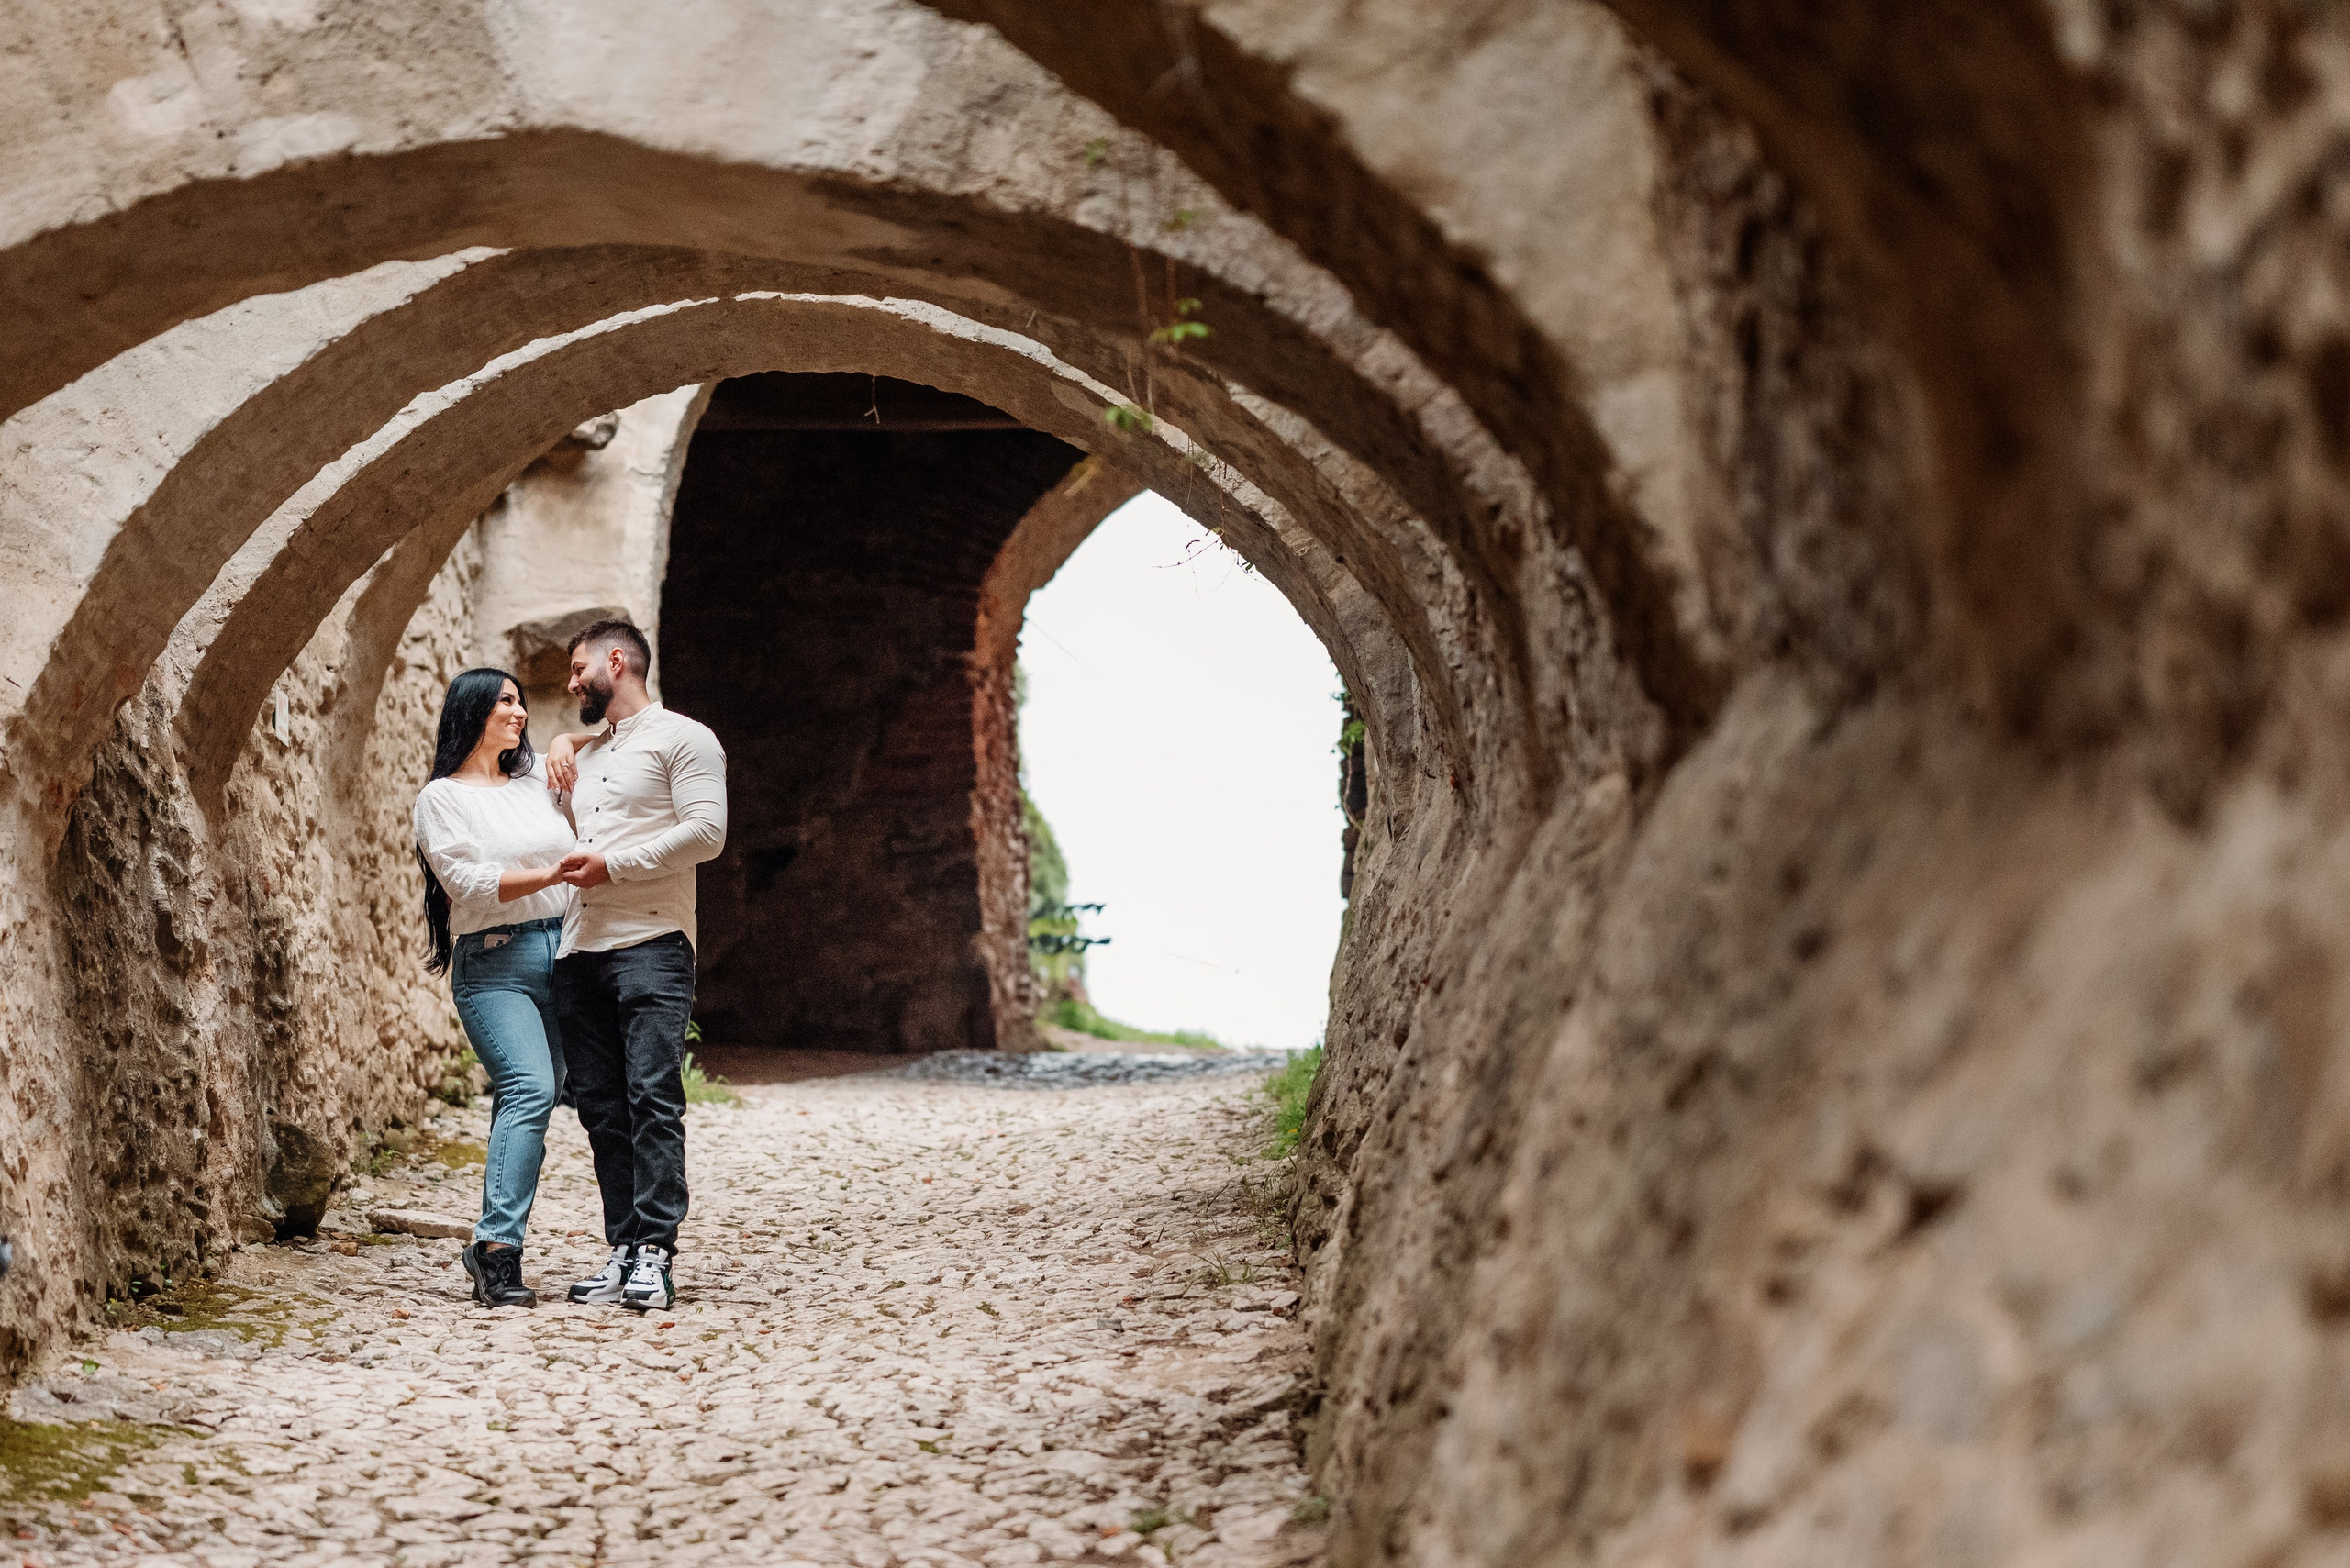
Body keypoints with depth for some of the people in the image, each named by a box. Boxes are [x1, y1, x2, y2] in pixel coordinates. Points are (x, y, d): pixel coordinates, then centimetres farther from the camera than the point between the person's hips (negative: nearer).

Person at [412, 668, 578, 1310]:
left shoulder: (538, 781, 18)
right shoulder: (442, 797, 2)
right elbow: (468, 881, -11)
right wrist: (552, 874, -20)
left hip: (560, 954, 6)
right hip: (494, 963, -6)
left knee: (529, 1099, 3)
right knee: (530, 1088, -23)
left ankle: (493, 1254, 8)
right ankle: (497, 1246, -25)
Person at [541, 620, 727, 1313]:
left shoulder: (681, 738, 2)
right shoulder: (584, 754, 25)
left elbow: (707, 831, -10)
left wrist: (614, 865, -11)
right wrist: (561, 742, 24)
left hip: (651, 944, -7)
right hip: (578, 950, 7)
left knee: (652, 1096, -13)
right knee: (600, 1105, 2)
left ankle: (656, 1252, -16)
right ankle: (623, 1251, 4)